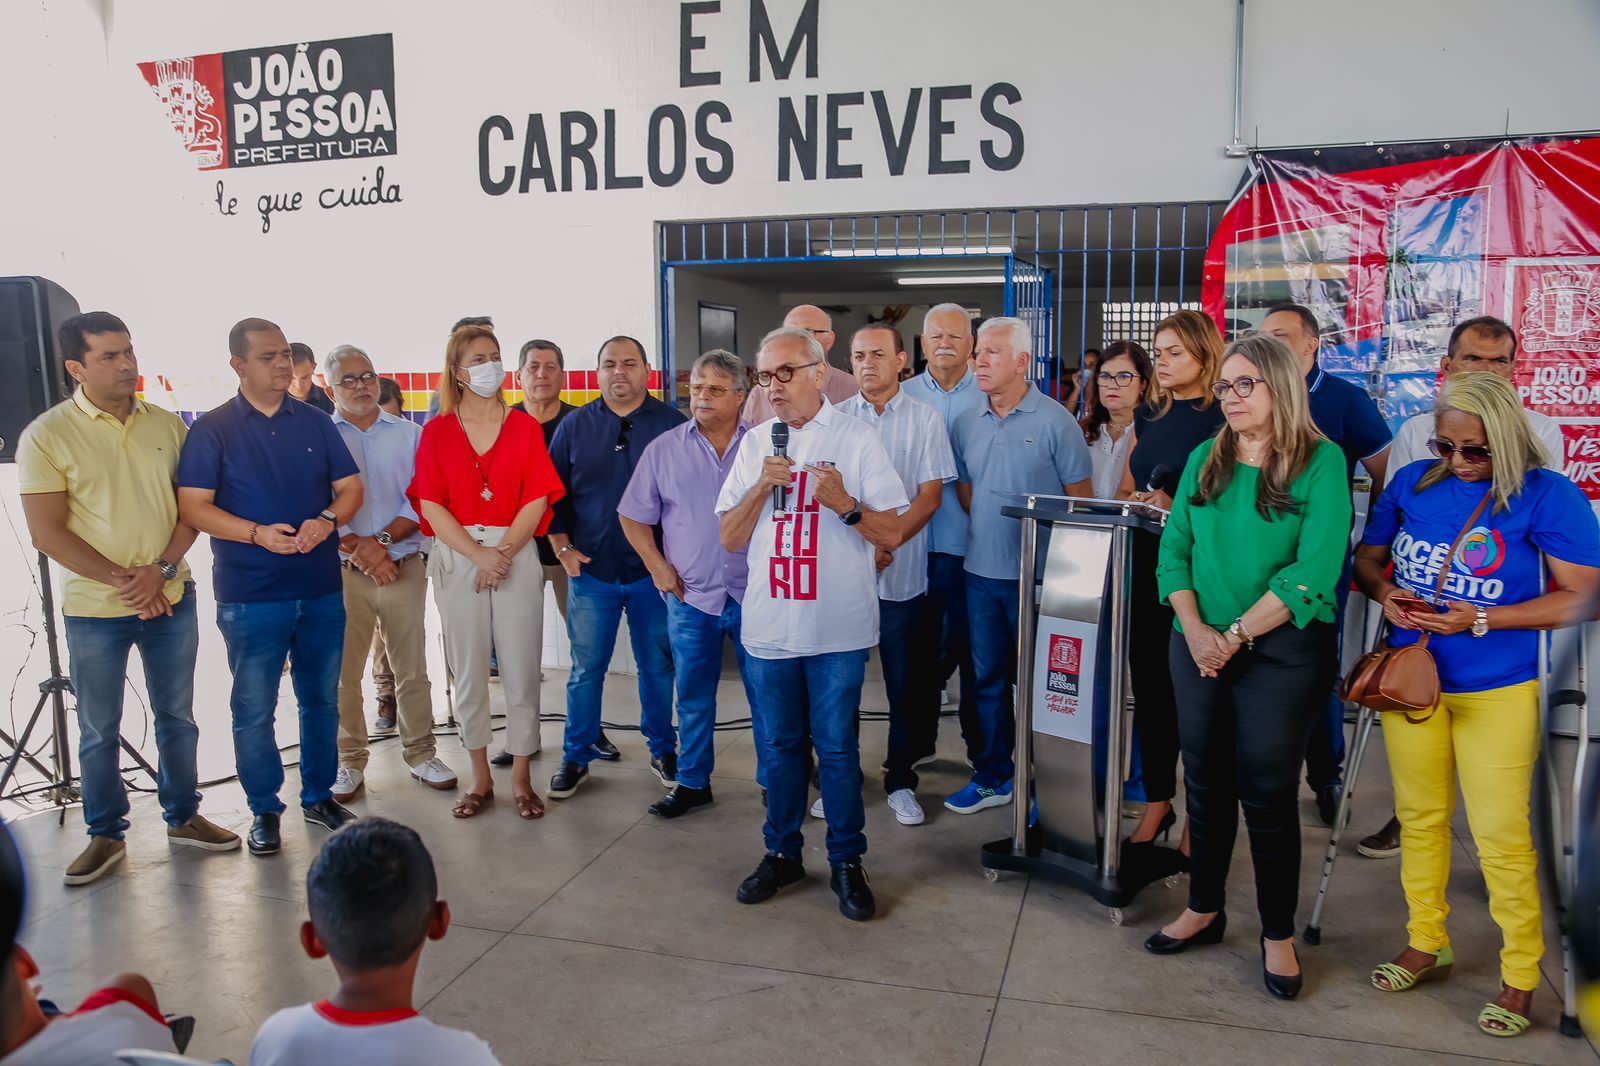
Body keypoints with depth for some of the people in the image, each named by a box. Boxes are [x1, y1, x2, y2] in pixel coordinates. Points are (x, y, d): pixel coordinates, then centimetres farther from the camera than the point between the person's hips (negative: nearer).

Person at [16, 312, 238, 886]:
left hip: (171, 599, 3)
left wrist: (162, 569, -12)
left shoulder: (167, 425, 1)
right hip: (93, 610, -2)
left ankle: (184, 817, 29)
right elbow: (48, 533, -10)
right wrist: (123, 580, -15)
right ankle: (105, 835, 26)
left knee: (177, 716, 14)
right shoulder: (46, 436, -8)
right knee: (99, 730, 10)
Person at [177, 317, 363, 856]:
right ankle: (264, 811, 19)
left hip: (322, 589, 3)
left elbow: (350, 487, 7)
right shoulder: (212, 429, -2)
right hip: (249, 595, -3)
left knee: (321, 698, 12)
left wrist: (327, 520, -14)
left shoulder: (316, 424, 8)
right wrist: (258, 534, -21)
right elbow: (193, 506, -7)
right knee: (254, 708, 3)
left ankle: (319, 795, 28)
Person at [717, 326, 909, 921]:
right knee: (779, 745, 13)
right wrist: (762, 486, -8)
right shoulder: (755, 444, 9)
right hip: (769, 625, 4)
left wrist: (844, 502, -19)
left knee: (837, 748, 4)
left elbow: (891, 535, -3)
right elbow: (729, 539, 6)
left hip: (838, 627, -3)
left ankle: (846, 861, 19)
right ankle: (782, 853, 29)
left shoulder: (856, 438, -2)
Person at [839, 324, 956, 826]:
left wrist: (888, 544, -15)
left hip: (902, 573, -1)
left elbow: (930, 495, -3)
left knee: (906, 684, 6)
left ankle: (900, 779, 22)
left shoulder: (925, 419, 1)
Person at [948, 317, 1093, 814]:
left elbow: (1081, 497, -5)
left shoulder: (1054, 420, -8)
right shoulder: (966, 424, 6)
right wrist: (988, 531, 5)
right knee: (989, 677, 14)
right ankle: (993, 776, 27)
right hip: (981, 570, 5)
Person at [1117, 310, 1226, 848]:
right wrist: (1134, 502, -4)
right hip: (1145, 565, 6)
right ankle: (1157, 800, 23)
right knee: (1149, 685, 10)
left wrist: (1179, 507, -21)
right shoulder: (1148, 417, 14)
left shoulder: (1225, 419, -5)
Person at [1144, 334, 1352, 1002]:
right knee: (1206, 782, 12)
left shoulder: (1321, 462, -8)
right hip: (1198, 647, 4)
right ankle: (1203, 910, 29)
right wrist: (1195, 628, -10)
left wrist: (1236, 634, -16)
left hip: (1283, 650, -4)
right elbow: (1174, 549, 4)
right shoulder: (1204, 461, 7)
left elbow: (1314, 570, -15)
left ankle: (1278, 934, 20)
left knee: (1266, 790, 2)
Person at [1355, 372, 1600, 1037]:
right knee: (1419, 817, 15)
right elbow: (1367, 557, 11)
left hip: (1498, 690, -4)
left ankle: (1520, 976, 21)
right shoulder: (1413, 482, 1)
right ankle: (1425, 944, 33)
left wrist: (1480, 619, -21)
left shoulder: (1546, 495, -11)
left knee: (1501, 836, 1)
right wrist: (1386, 593, -11)